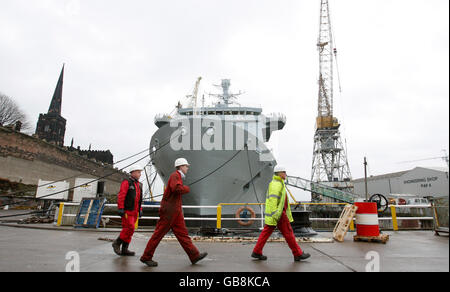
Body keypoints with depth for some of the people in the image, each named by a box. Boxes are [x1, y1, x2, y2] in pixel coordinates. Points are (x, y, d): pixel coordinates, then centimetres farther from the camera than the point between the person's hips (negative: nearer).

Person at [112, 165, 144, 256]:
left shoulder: (139, 185, 16)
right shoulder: (126, 182, -8)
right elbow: (121, 196, -14)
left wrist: (140, 210, 16)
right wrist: (120, 209, -19)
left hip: (134, 212, 8)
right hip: (127, 211, -8)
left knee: (129, 230, 8)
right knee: (129, 228, -13)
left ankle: (124, 250, 13)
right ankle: (117, 243, 5)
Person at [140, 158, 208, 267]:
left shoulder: (178, 177, 19)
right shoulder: (175, 175, -11)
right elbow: (177, 189, -28)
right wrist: (187, 188, -10)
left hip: (176, 213, 10)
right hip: (169, 211, -10)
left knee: (182, 233, 7)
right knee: (158, 234, -1)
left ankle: (194, 255, 8)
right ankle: (146, 257, 9)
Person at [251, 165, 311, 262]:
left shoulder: (278, 183, 20)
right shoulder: (277, 184, -13)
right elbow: (273, 199, -23)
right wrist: (274, 214, -28)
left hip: (277, 213, 10)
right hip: (278, 213, -10)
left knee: (266, 232, 8)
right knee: (288, 232, -1)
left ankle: (256, 252, 9)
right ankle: (298, 254, 9)